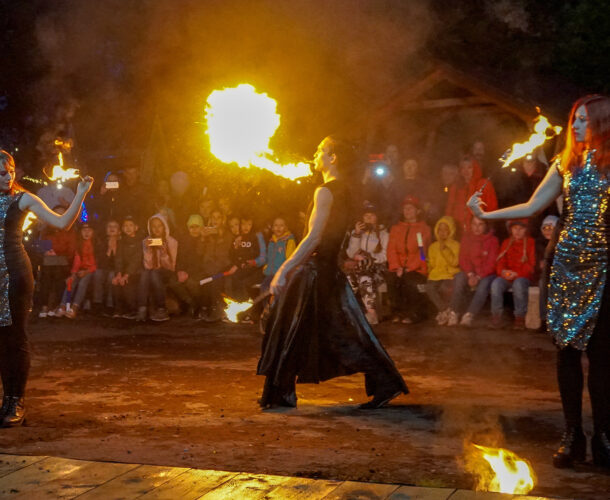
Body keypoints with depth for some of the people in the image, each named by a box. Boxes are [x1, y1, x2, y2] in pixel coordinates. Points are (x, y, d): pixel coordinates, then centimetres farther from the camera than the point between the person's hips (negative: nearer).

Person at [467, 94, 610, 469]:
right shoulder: (566, 163, 10)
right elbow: (530, 208, 11)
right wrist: (486, 215, 5)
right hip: (568, 261, 3)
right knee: (567, 347, 2)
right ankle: (573, 435, 10)